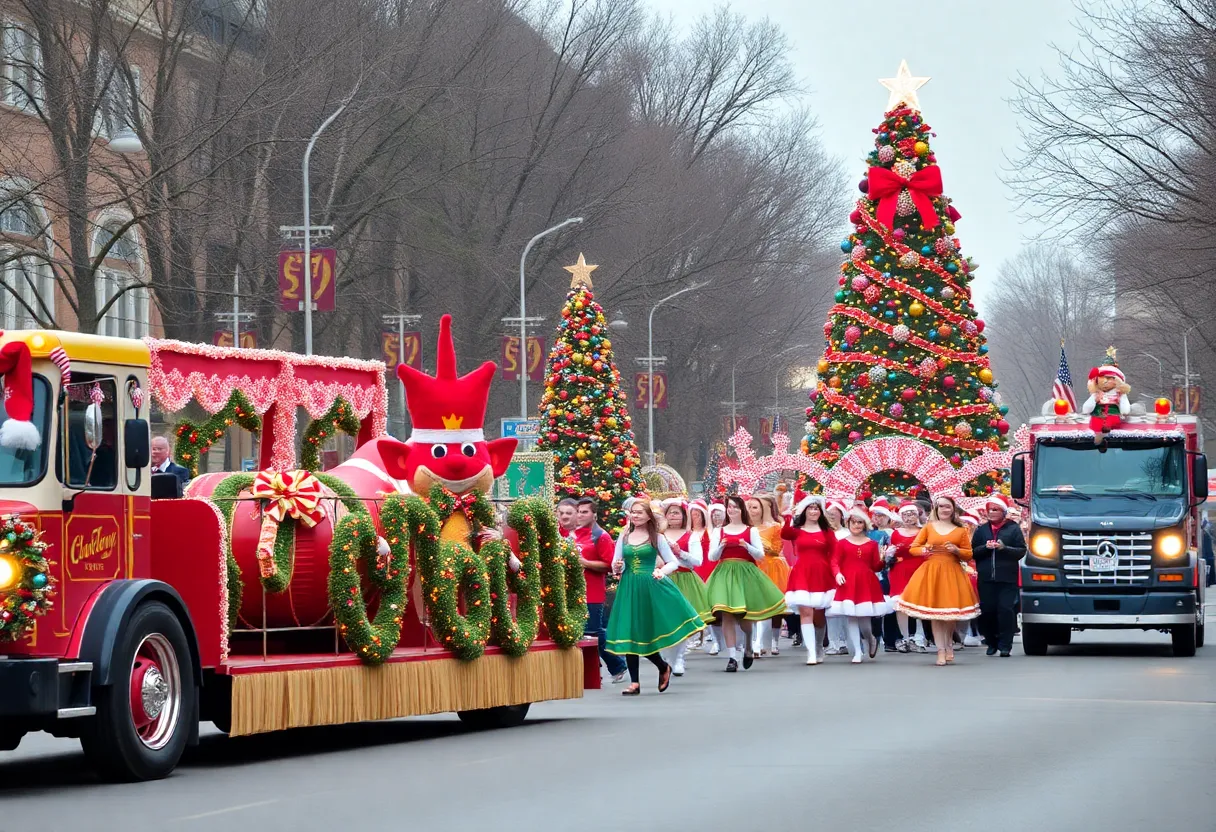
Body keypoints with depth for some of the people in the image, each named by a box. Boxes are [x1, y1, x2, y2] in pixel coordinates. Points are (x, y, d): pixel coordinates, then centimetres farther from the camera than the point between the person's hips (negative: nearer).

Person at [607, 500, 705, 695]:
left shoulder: (656, 538, 2)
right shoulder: (623, 537, 8)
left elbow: (674, 562, 1)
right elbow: (616, 564, 10)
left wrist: (662, 571, -18)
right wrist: (617, 568, -13)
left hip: (651, 587, -3)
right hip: (629, 589, 3)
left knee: (647, 633, -3)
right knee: (630, 635, 0)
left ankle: (664, 668, 24)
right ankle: (635, 682, 6)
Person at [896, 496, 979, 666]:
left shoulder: (961, 531, 7)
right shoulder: (928, 528, 9)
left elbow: (969, 554, 7)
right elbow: (913, 548, 10)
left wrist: (956, 550, -11)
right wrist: (923, 550, -10)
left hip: (952, 573, 0)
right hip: (931, 571, 0)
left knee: (950, 610, 2)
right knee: (934, 611, -3)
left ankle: (949, 644, 26)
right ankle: (941, 651, 0)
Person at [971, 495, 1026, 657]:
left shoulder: (1013, 529, 6)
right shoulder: (981, 530, 14)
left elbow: (1022, 551, 0)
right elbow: (973, 552, 9)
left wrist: (1004, 548, -14)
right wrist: (985, 547, -10)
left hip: (1007, 578, -3)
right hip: (986, 578, 3)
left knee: (1005, 610, -9)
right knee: (987, 611, 1)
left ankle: (1005, 645, -5)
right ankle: (992, 642, 17)